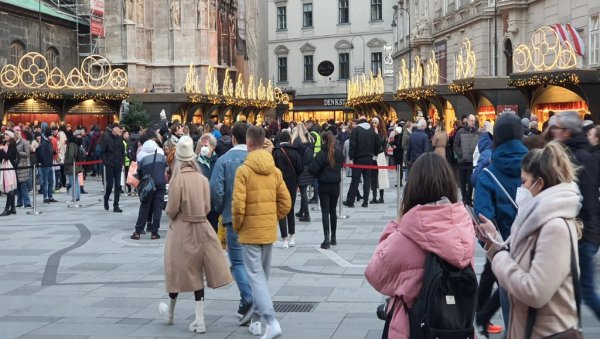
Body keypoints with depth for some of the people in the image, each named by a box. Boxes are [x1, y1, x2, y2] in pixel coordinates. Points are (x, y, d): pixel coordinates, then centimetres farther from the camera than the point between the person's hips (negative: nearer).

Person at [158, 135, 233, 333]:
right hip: (201, 229, 3)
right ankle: (199, 319, 10)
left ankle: (170, 312, 34)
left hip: (181, 230, -3)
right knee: (196, 273, 10)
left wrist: (168, 212, 8)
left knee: (178, 270, 13)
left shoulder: (177, 179, -15)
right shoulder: (202, 179, -3)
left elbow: (172, 209, -14)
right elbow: (207, 208, 2)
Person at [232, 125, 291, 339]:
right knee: (263, 275, 17)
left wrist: (237, 226, -1)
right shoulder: (275, 170, 3)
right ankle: (256, 319, 27)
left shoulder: (244, 170, -13)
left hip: (250, 232, -5)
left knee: (255, 276, -3)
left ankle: (272, 322, -16)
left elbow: (238, 205, -17)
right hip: (269, 232, 5)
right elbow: (286, 203, 4)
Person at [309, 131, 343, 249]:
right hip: (336, 185, 5)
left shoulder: (322, 154, -16)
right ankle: (333, 238, 22)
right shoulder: (339, 153, 2)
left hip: (324, 185, -5)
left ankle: (327, 239, -8)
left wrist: (318, 176, 0)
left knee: (325, 211, -2)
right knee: (333, 210, 15)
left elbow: (313, 169, -19)